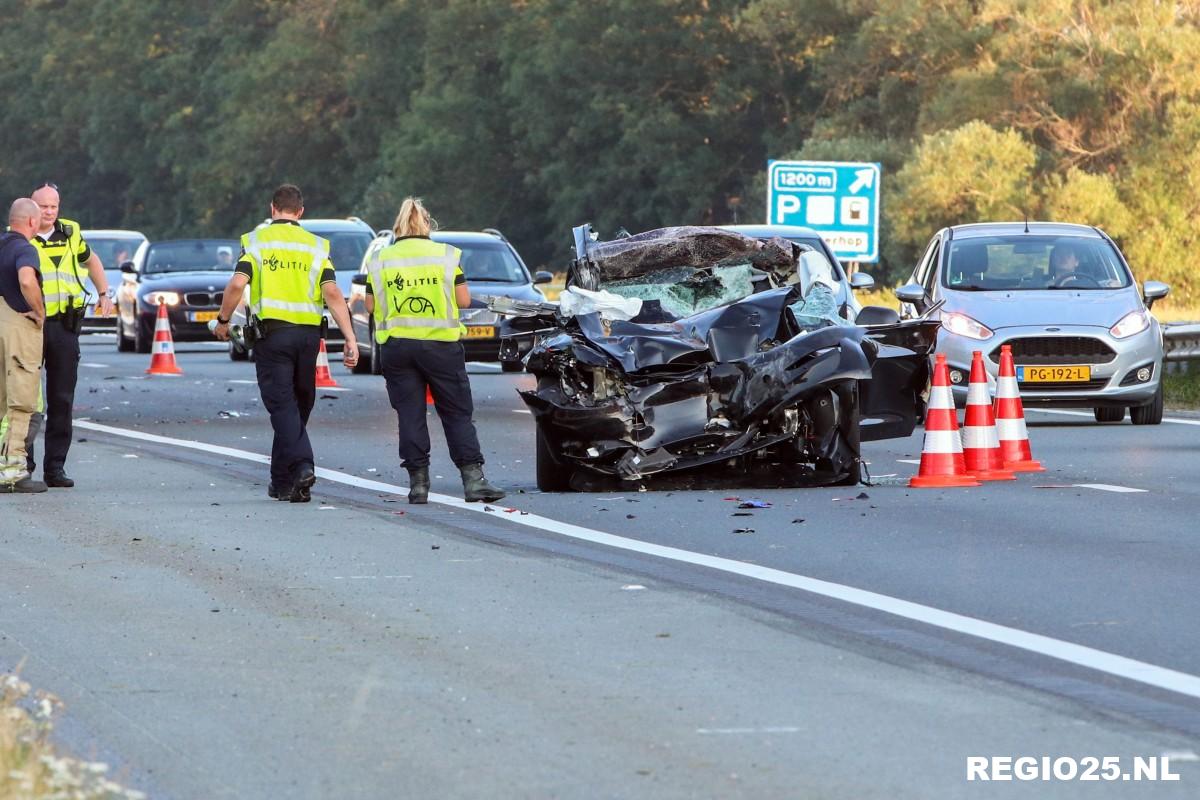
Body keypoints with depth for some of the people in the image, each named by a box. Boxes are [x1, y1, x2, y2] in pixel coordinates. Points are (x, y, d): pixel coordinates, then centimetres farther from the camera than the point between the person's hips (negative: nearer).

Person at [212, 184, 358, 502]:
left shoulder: (256, 241, 3)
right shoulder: (316, 246, 9)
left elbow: (237, 285, -10)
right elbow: (332, 293, -1)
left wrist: (223, 321, 5)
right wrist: (350, 338, -4)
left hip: (272, 331, -3)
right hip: (309, 333, 3)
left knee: (283, 404, -3)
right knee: (298, 405, 14)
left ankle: (301, 466, -23)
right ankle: (282, 480, 21)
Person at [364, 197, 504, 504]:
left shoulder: (381, 260, 3)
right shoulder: (447, 255, -1)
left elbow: (370, 306, 4)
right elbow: (464, 300, -3)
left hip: (396, 346, 1)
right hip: (440, 343, -1)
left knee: (409, 415, 5)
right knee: (458, 413, 3)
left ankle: (418, 482, 1)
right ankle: (473, 479, -5)